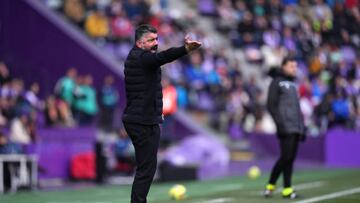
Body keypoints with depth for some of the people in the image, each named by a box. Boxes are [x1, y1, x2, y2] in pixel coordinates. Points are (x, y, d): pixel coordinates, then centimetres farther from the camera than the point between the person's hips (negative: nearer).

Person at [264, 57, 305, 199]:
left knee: (290, 158, 4)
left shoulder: (292, 84, 21)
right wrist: (280, 123, -16)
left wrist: (302, 126, 19)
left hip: (296, 128, 7)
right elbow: (271, 105, -8)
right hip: (286, 128, -7)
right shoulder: (277, 82, -1)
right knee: (286, 157, -10)